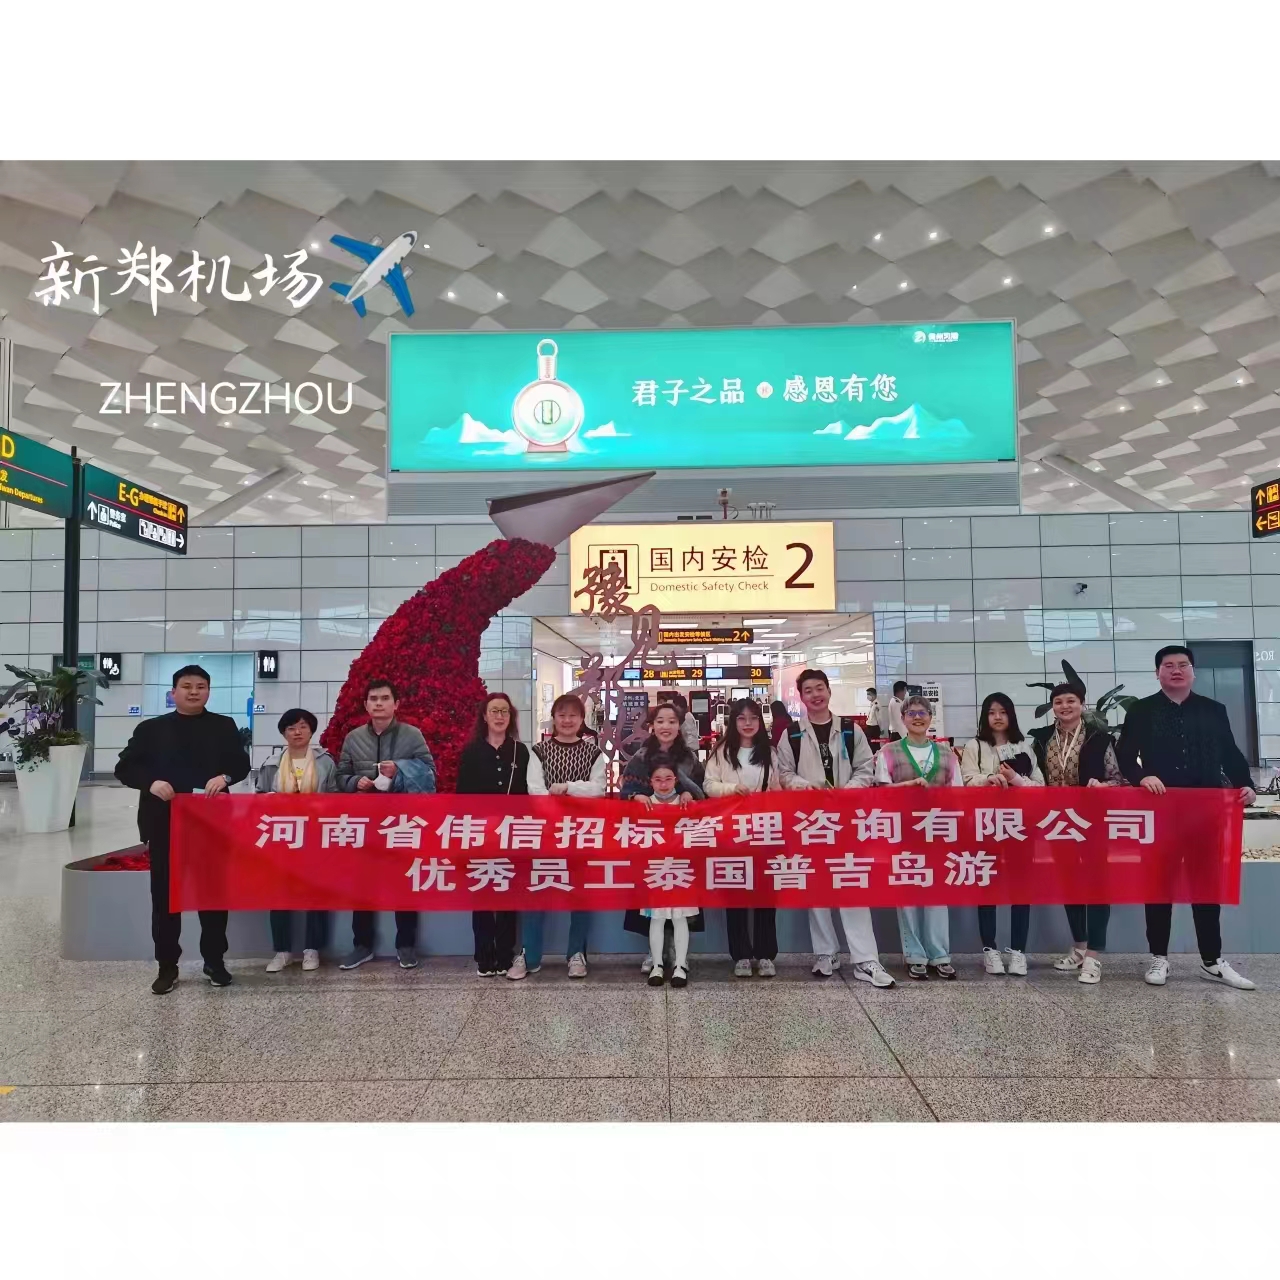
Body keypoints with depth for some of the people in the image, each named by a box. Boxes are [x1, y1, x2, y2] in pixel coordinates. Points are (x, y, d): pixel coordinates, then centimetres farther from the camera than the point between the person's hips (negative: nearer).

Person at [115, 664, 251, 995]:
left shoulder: (225, 726, 7)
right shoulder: (151, 728, 7)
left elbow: (241, 763, 1)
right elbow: (125, 768, 2)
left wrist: (224, 777, -20)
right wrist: (151, 782, -16)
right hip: (165, 823, 0)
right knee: (165, 894, 7)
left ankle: (215, 961, 20)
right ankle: (167, 966, 19)